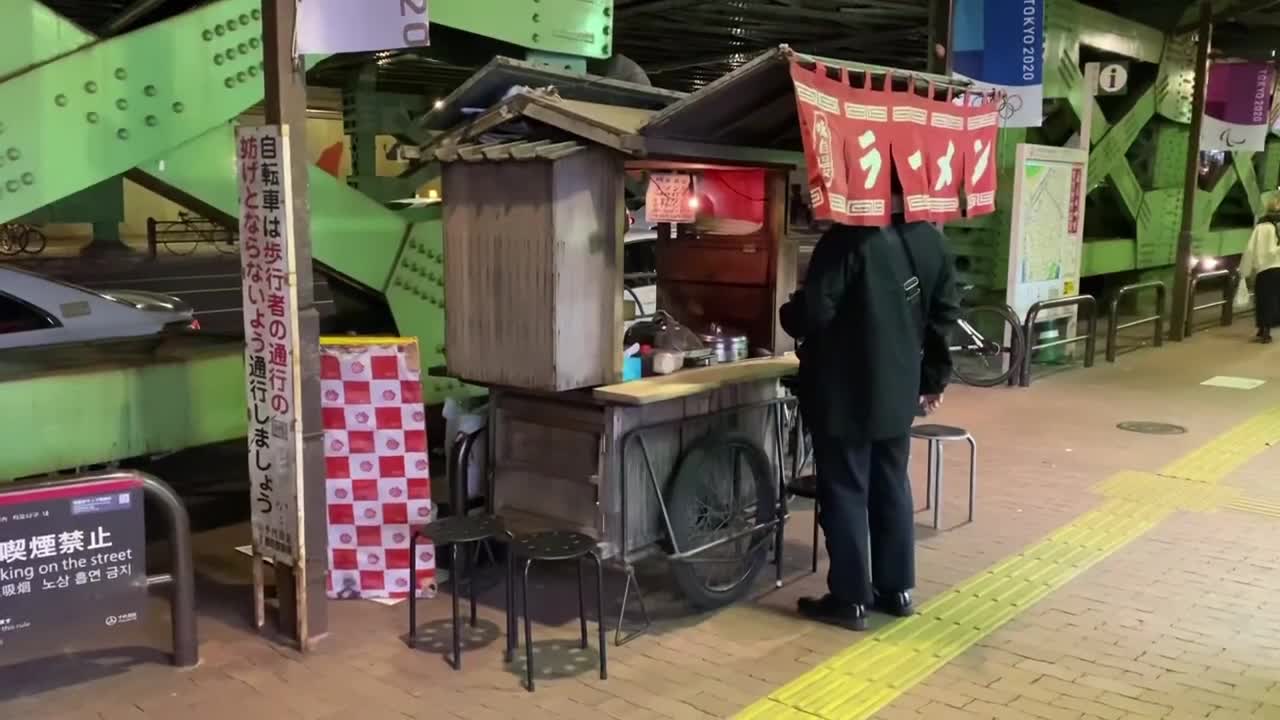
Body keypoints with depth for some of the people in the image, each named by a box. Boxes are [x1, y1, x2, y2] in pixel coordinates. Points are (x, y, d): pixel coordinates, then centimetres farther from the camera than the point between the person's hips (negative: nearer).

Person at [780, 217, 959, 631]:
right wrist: (933, 378, 19)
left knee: (844, 493, 3)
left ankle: (850, 600, 11)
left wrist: (786, 315, 0)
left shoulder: (846, 241, -19)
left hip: (844, 394, -7)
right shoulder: (928, 238, 4)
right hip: (898, 390, 7)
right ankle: (897, 589, 28)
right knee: (892, 488, 18)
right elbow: (945, 311, 10)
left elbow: (814, 312, -23)